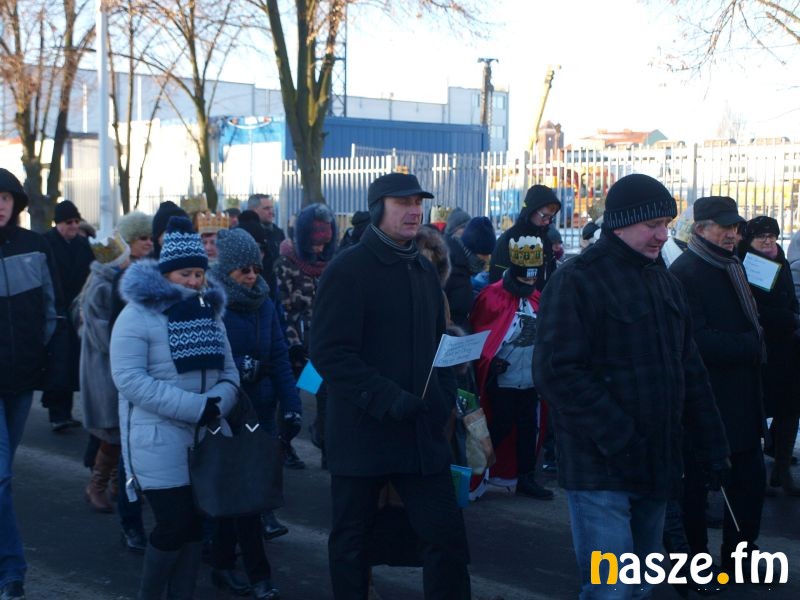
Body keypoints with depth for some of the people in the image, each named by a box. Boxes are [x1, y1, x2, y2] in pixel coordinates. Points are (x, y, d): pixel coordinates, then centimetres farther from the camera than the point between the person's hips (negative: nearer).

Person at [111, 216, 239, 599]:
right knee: (174, 524, -8)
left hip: (203, 437, 6)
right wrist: (193, 406, -24)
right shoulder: (139, 315, -9)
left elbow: (229, 371, 10)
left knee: (194, 523, 10)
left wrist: (218, 402, -14)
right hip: (159, 439, -6)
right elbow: (129, 378, -19)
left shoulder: (209, 312, 12)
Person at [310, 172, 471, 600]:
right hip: (361, 432, -5)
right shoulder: (347, 271, -8)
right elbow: (329, 353, -15)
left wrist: (443, 397, 3)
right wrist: (388, 399, -24)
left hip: (422, 432, 5)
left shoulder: (424, 271, 13)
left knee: (447, 535, 0)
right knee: (351, 539, 8)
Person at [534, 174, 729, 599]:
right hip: (601, 471, -8)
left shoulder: (665, 283, 15)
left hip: (655, 466, 8)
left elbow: (690, 370, 20)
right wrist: (618, 441, -21)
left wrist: (712, 447, 15)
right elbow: (559, 373, -18)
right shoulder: (576, 281, -10)